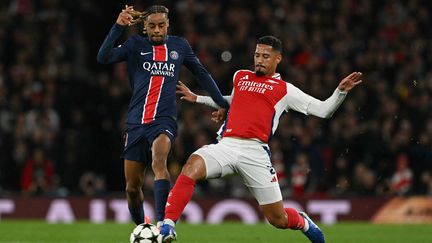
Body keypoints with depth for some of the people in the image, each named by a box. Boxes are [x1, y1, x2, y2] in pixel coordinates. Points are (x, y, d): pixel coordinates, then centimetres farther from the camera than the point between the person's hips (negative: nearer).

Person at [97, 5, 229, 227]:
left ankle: (162, 224, -41)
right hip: (136, 123, 2)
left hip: (164, 120, -2)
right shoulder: (136, 45, 6)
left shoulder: (179, 46, 10)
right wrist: (118, 27, -17)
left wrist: (223, 104, 20)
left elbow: (202, 74, 21)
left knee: (159, 161, -32)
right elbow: (103, 58, -8)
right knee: (132, 188, 4)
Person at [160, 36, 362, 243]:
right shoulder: (240, 77, 23)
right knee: (192, 167, -31)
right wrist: (196, 98, 45)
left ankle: (303, 223, 37)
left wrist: (340, 91, -6)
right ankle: (167, 225, -33)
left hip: (255, 152, -2)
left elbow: (323, 110, 10)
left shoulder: (284, 90, 12)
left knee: (278, 220, 1)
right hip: (226, 146, 2)